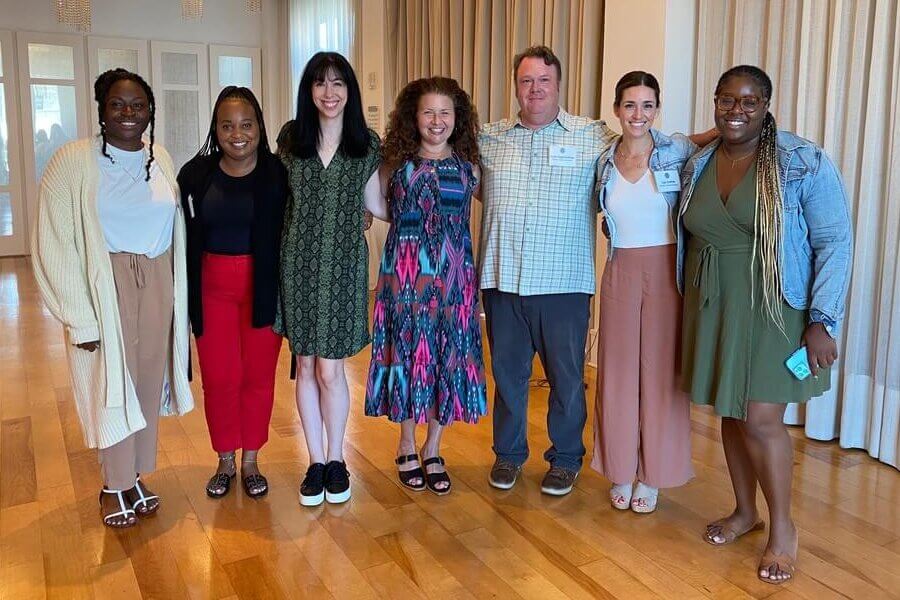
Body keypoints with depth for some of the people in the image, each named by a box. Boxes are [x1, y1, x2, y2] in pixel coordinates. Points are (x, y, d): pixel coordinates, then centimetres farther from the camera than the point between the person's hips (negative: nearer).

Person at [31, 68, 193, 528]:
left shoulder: (161, 159, 5)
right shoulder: (74, 161, -10)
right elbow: (54, 243, -11)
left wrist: (179, 296, 6)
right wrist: (80, 316, -14)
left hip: (157, 284, 4)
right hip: (105, 285, -4)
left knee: (148, 381, 12)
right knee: (111, 385, 6)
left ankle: (135, 476, 31)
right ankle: (114, 486, 25)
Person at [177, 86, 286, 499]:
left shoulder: (277, 174, -6)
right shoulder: (196, 174, -1)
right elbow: (185, 240, 2)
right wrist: (186, 294, -2)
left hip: (263, 285, -1)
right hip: (213, 287, 1)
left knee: (258, 375, 9)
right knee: (218, 377, 6)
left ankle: (250, 461, 26)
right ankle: (225, 461, 26)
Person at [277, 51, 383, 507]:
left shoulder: (367, 144, 2)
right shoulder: (291, 136, 4)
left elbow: (373, 205, 7)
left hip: (343, 264, -1)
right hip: (298, 261, 1)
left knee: (330, 370, 0)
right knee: (306, 367, 7)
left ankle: (335, 460, 21)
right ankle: (316, 462, 23)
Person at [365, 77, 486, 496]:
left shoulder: (468, 167, 5)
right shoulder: (396, 164, 1)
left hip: (453, 274, 2)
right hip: (405, 271, -1)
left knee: (448, 358, 6)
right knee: (407, 353, 5)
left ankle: (433, 451, 23)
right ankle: (407, 448, 23)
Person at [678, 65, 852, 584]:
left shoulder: (804, 162, -11)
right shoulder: (699, 165, 5)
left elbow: (834, 243, -11)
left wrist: (822, 321, -16)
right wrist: (696, 303, 10)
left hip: (774, 309, -5)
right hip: (713, 308, 5)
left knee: (761, 420, -6)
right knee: (730, 411, 13)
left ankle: (783, 527, 17)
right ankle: (745, 511, 33)